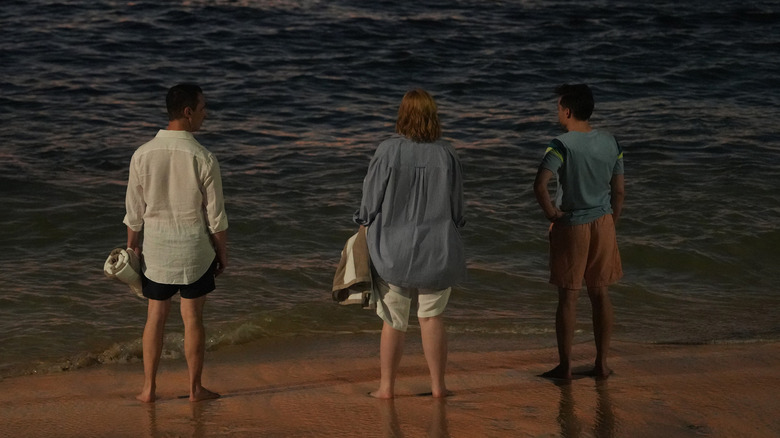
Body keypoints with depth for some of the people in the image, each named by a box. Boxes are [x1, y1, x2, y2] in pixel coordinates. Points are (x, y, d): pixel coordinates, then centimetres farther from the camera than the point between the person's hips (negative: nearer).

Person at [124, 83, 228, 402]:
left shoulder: (142, 155, -8)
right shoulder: (203, 159, -15)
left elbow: (134, 214, -1)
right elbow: (216, 216, -9)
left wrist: (132, 249, 13)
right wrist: (222, 253, 5)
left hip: (156, 250, 2)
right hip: (194, 250, -2)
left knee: (156, 317, 13)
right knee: (193, 318, 9)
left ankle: (148, 388, 18)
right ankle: (195, 388, 19)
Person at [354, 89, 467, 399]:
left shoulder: (387, 152, -13)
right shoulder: (446, 154, -6)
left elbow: (371, 200, -6)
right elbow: (457, 206, 2)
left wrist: (364, 227, 12)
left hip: (393, 250, -1)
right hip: (437, 250, 2)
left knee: (394, 321, 9)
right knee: (431, 316, 11)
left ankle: (386, 385, 15)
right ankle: (438, 384, 12)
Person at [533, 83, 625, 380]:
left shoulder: (562, 145, -15)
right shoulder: (611, 143, 2)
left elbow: (540, 185, -28)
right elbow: (619, 192, 6)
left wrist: (551, 212, -12)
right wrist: (610, 224, 16)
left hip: (570, 226, -5)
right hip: (602, 223, 5)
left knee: (567, 297, 4)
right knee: (600, 294, 12)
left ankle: (565, 365, 8)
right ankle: (602, 363, 16)